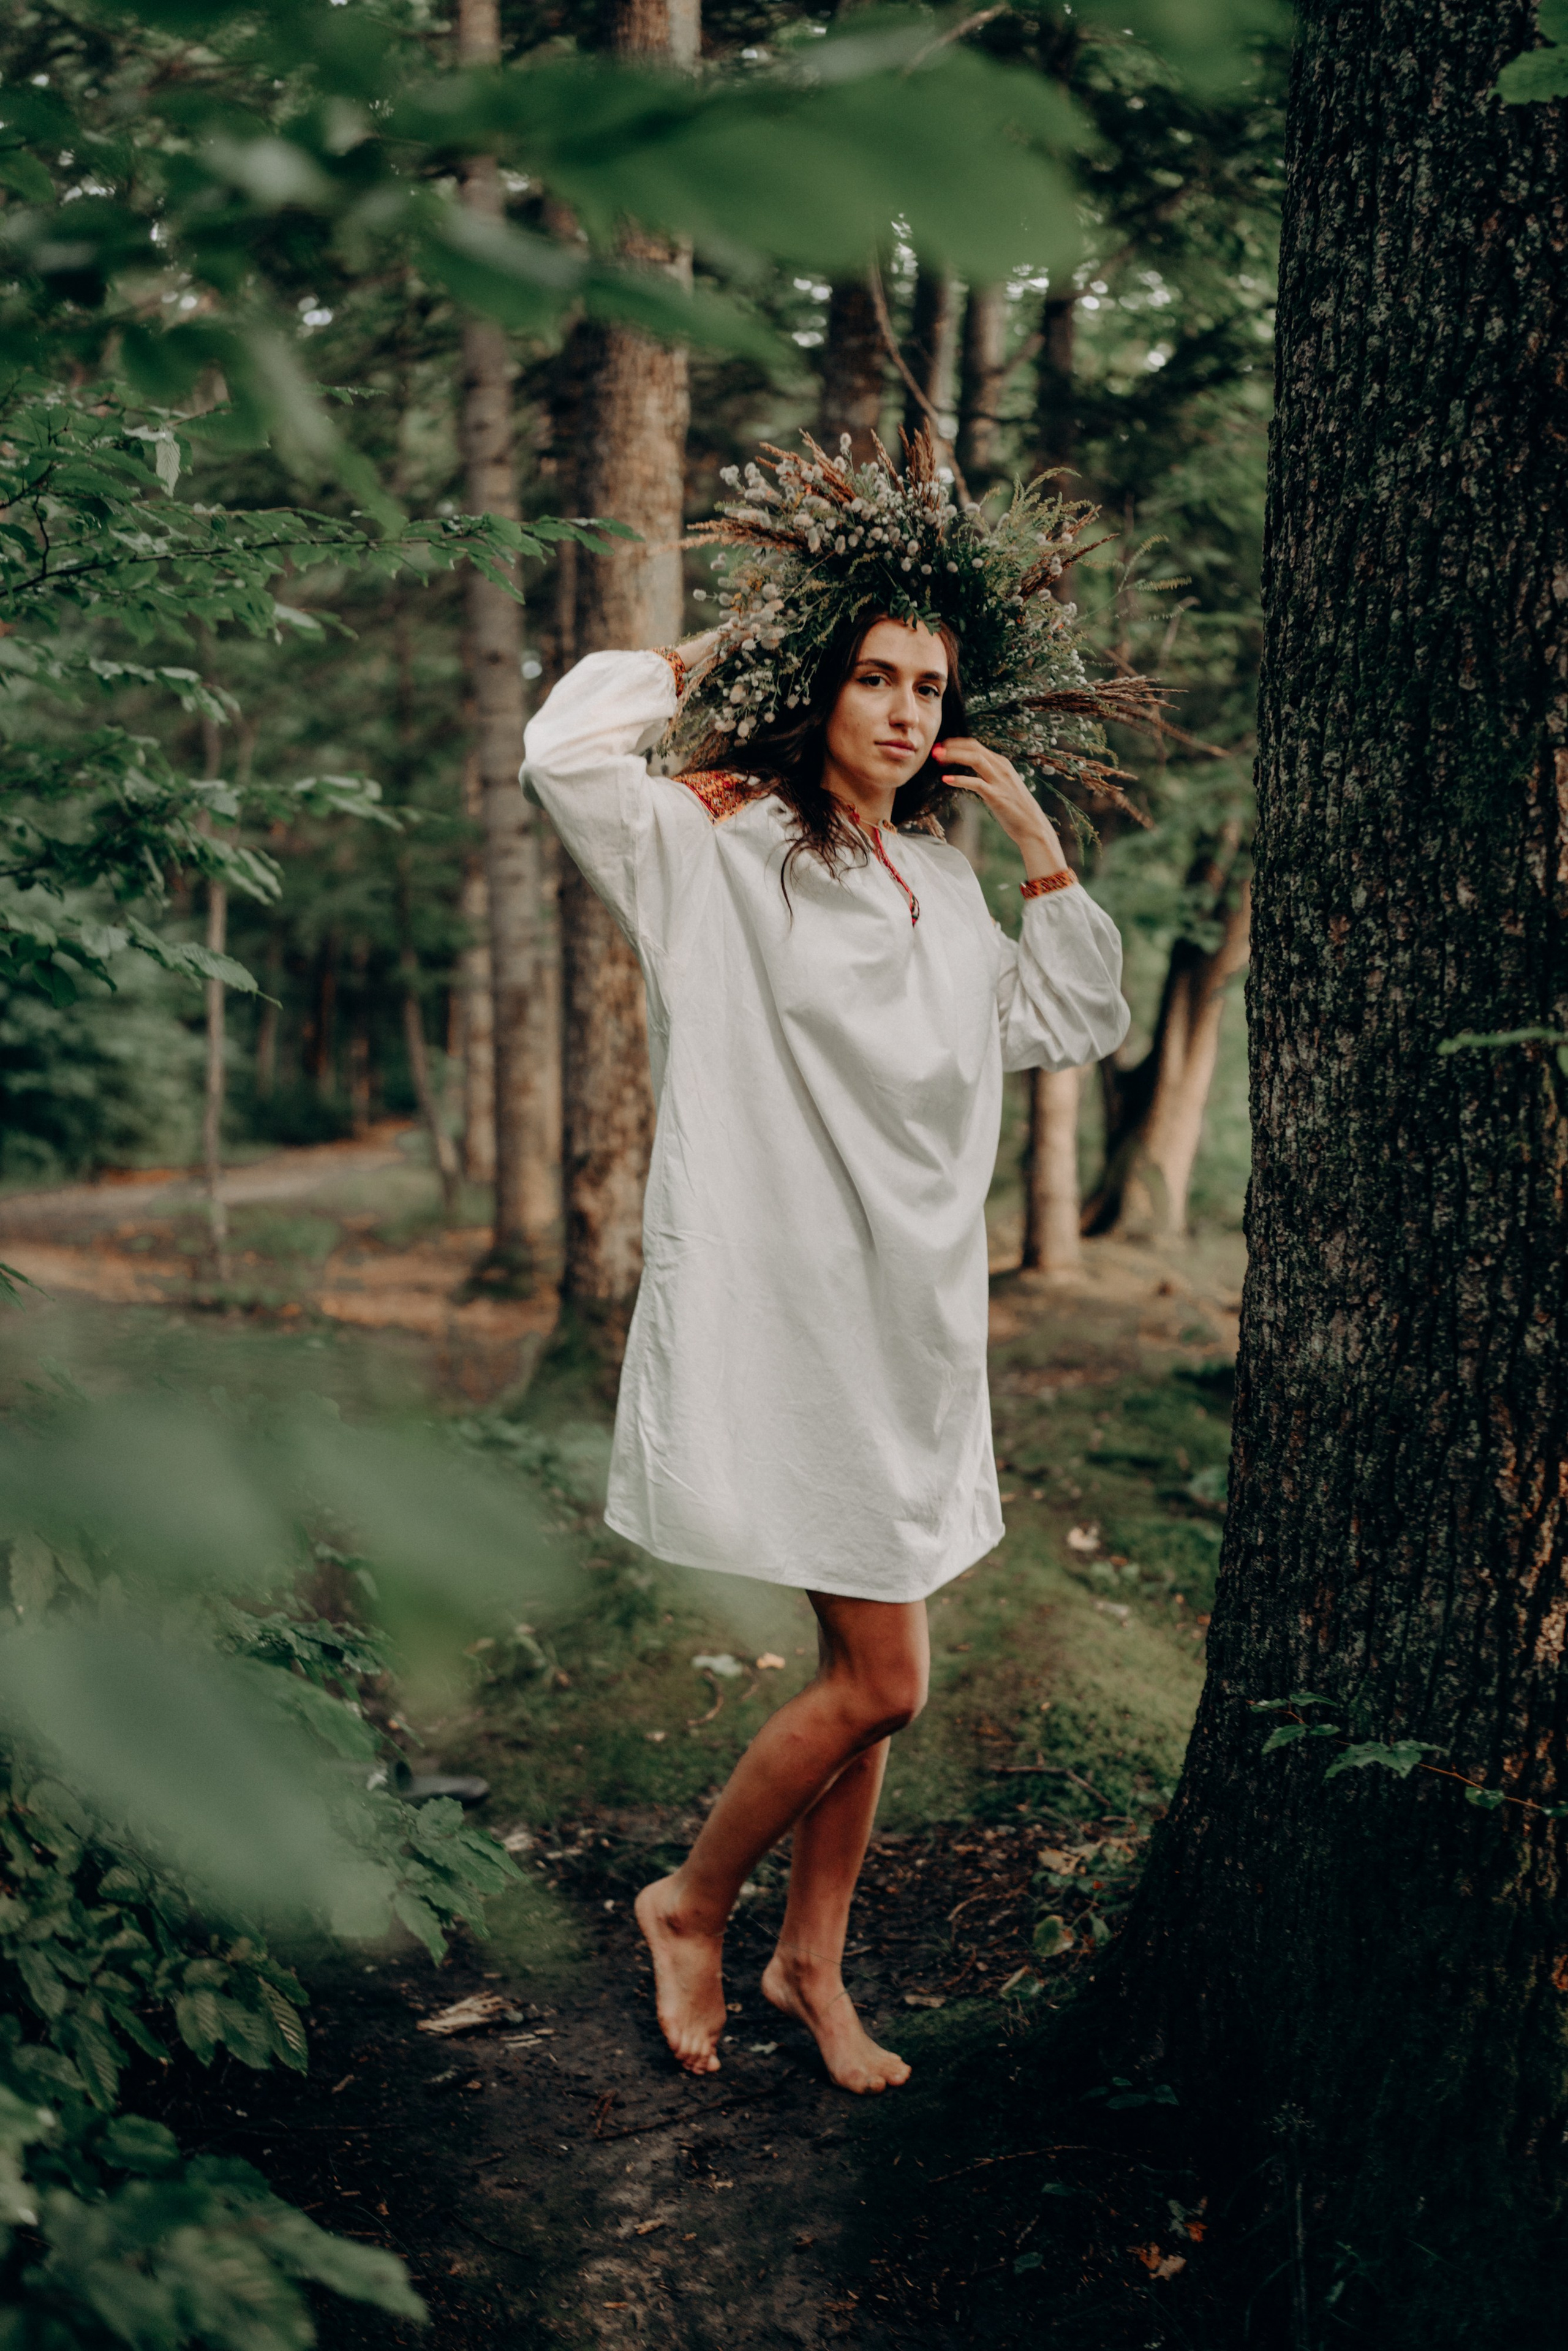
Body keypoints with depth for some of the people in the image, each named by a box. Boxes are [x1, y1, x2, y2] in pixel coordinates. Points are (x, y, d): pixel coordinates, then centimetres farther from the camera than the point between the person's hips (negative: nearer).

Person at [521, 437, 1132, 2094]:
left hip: (909, 1320, 7)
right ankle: (692, 1905, 16)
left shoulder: (945, 886, 16)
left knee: (866, 1673, 12)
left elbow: (1078, 1023, 21)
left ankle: (812, 1964, 29)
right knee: (881, 1680, -8)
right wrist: (711, 655, -3)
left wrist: (1035, 837, 12)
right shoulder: (721, 848, -5)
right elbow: (566, 749, -20)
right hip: (773, 1312, -7)